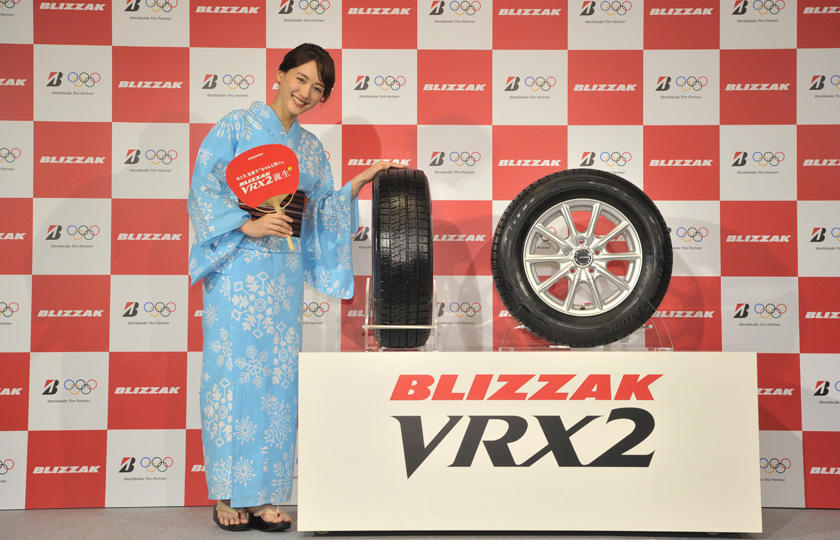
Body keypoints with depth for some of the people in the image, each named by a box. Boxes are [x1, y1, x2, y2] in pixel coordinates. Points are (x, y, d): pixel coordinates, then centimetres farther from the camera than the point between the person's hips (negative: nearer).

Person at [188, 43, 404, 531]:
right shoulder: (237, 126, 3)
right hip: (238, 269, -5)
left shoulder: (311, 147, 18)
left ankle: (264, 494, 10)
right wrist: (248, 224, -18)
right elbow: (204, 189, -6)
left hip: (285, 275, 5)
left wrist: (357, 185, 4)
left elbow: (321, 212, 16)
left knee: (277, 380, 3)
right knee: (233, 374, -4)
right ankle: (227, 496, 5)